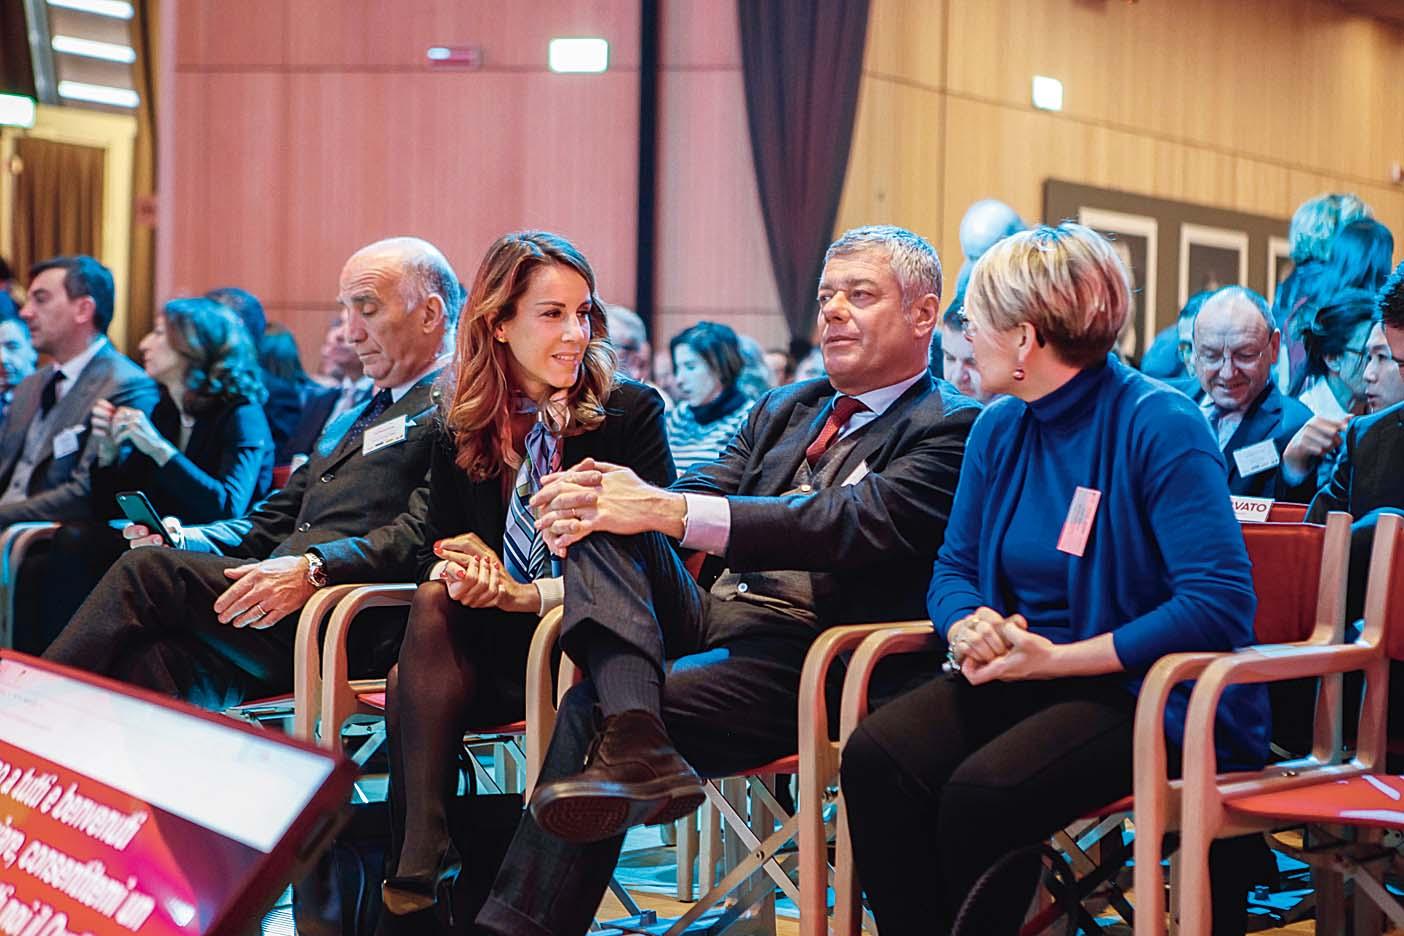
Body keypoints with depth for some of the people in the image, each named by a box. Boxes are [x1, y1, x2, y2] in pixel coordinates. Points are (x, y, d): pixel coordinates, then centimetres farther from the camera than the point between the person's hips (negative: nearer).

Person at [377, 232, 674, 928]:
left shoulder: (631, 412, -2)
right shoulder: (463, 423, 11)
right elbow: (439, 540, 12)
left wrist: (532, 595, -22)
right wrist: (454, 566, -15)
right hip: (493, 636, 4)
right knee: (435, 600, -30)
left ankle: (416, 868, -28)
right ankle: (421, 861, -36)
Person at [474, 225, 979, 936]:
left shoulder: (950, 427, -1)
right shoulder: (780, 410, 24)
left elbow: (853, 525, -17)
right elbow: (705, 492, 14)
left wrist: (669, 510, -24)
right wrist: (594, 505, -12)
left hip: (798, 652, -7)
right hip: (709, 618, 7)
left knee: (589, 708, -27)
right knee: (597, 517, -18)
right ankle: (635, 738, -38)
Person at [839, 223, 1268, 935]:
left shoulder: (1160, 426, -12)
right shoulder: (998, 430, 10)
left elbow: (1222, 604, -19)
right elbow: (953, 566, 18)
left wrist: (1055, 659, -19)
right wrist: (968, 624, -9)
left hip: (1143, 691, -6)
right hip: (1017, 676, 6)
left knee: (982, 791, -32)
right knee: (874, 757, -23)